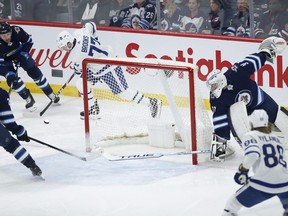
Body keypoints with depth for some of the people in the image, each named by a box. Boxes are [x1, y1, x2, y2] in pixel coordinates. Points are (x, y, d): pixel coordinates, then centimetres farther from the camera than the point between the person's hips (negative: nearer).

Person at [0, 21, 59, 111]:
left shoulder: (17, 31, -32)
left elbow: (28, 41, -11)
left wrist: (23, 53, -17)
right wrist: (9, 74, -40)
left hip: (18, 52, 2)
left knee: (34, 71, 1)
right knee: (12, 78, -17)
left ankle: (51, 94, 16)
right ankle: (29, 99, 0)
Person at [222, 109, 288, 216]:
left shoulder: (251, 136, 2)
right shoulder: (276, 139, 19)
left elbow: (252, 153, -18)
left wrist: (243, 170, -7)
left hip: (263, 184, -5)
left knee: (233, 203, 11)